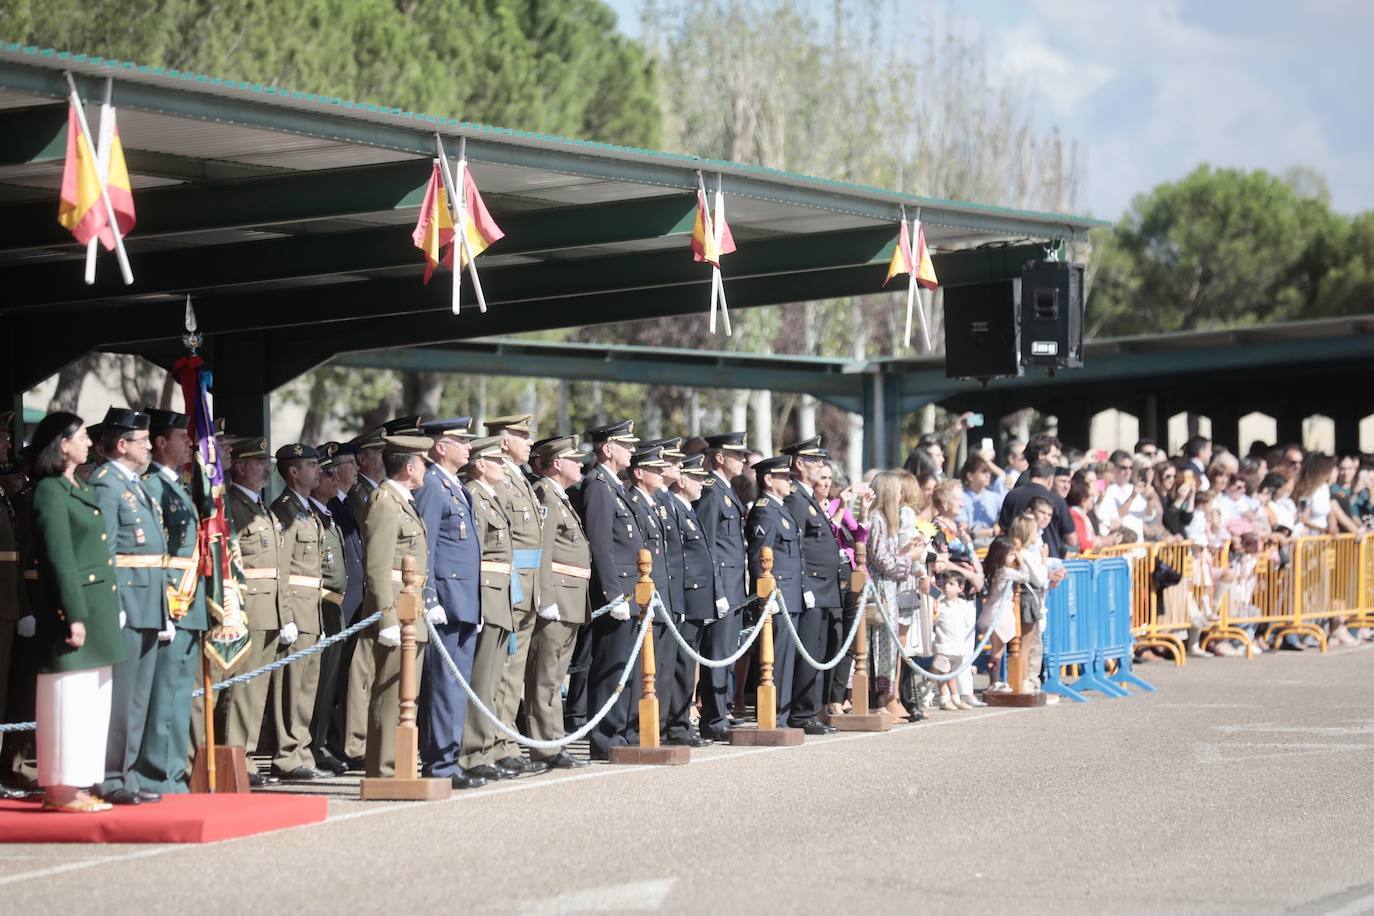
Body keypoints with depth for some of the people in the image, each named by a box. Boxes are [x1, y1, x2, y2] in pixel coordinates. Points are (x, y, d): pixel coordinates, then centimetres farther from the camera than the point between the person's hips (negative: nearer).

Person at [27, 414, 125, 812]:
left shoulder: (79, 490, 17)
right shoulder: (50, 491, -11)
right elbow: (59, 559, -16)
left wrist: (106, 612, 14)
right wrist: (75, 615, -20)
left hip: (97, 609, 9)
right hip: (73, 605, -9)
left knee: (92, 700, 11)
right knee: (70, 697, -6)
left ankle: (76, 786, 16)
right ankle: (61, 788, -2)